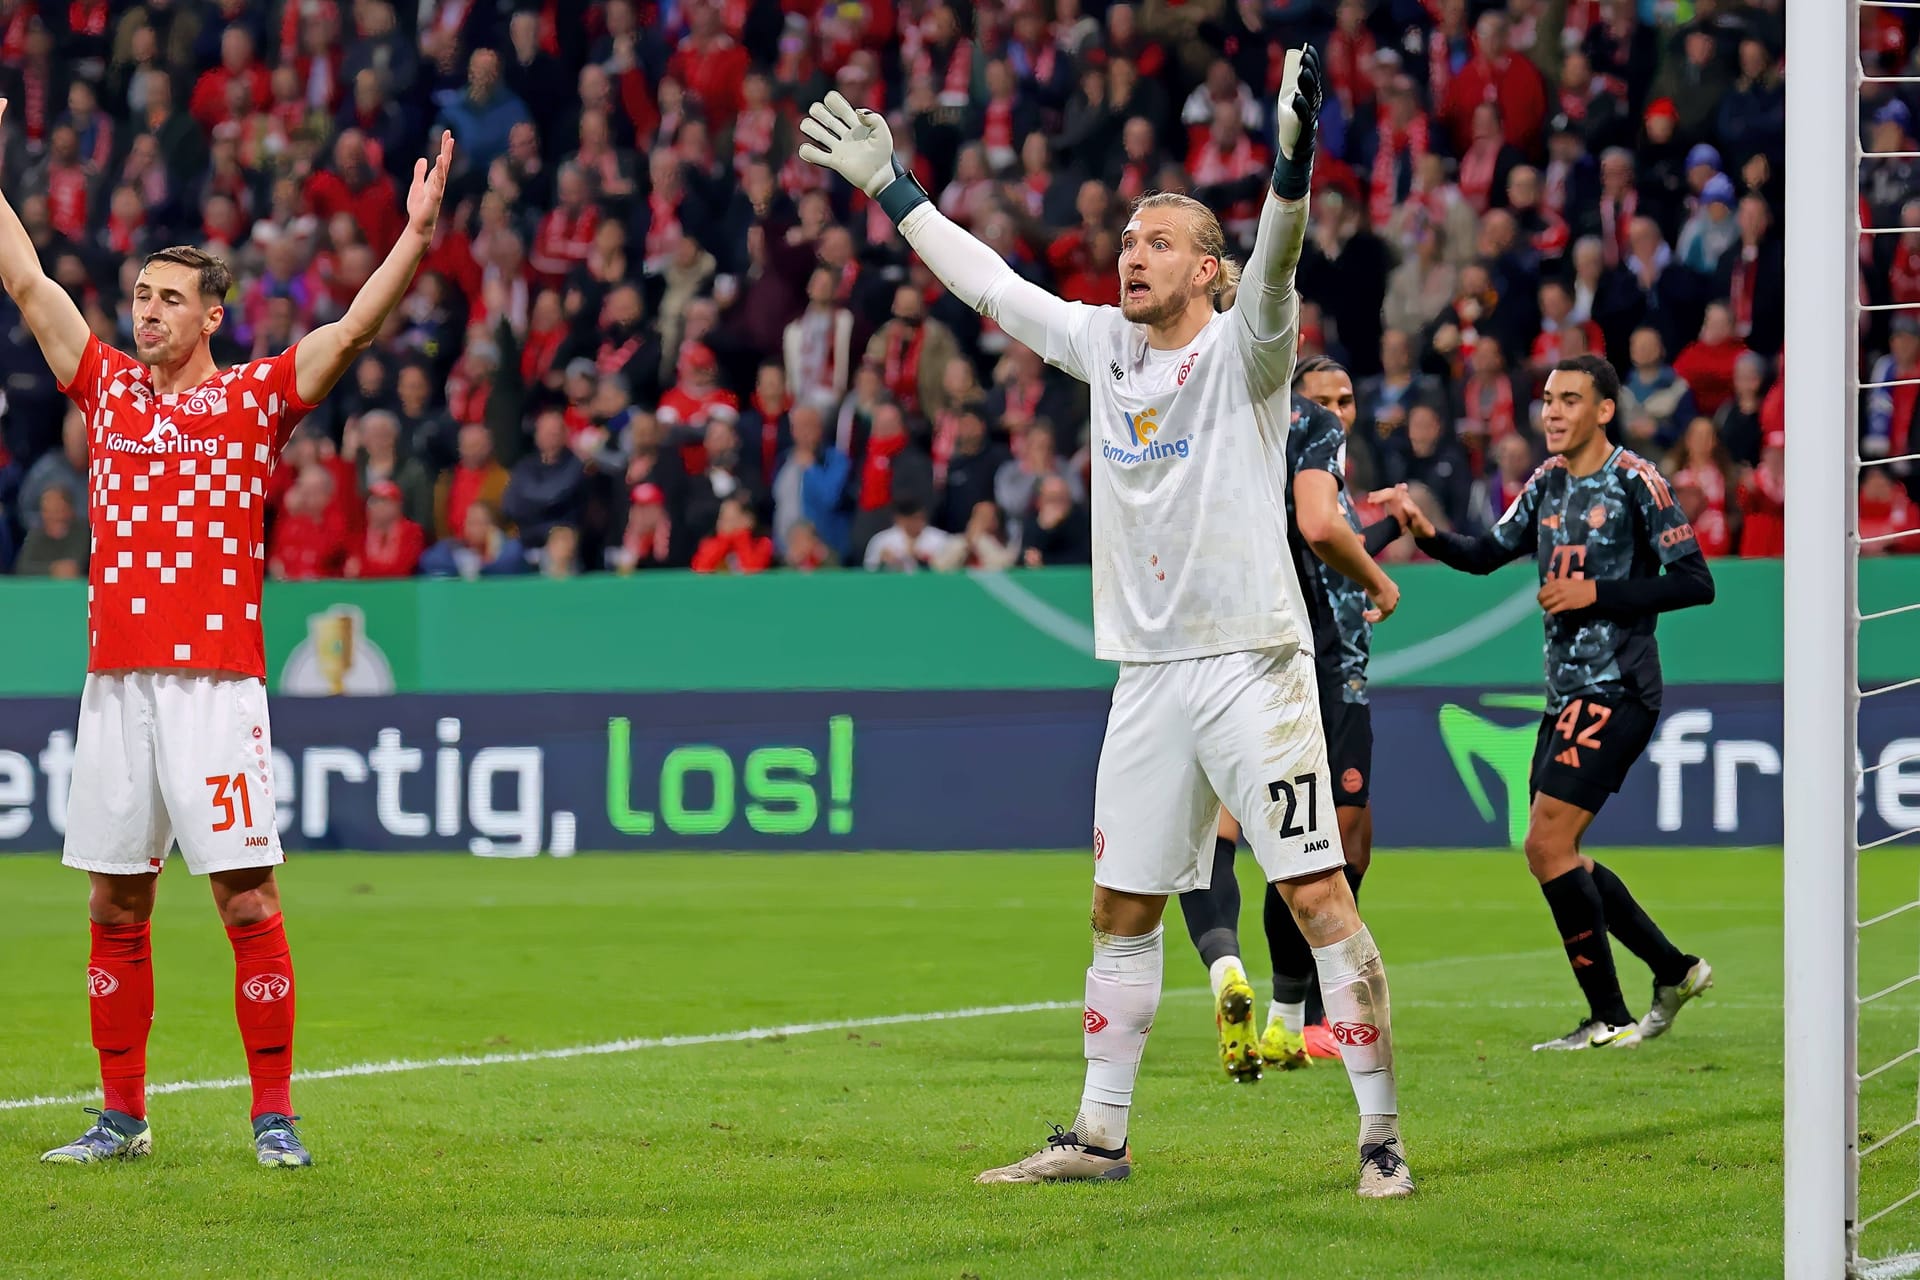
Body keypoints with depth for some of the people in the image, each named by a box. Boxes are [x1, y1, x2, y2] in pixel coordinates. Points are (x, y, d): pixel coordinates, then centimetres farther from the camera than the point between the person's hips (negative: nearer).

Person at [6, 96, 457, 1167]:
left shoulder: (256, 397, 3)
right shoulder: (106, 384, 13)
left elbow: (355, 329, -6)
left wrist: (418, 234, -17)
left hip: (217, 683, -4)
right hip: (116, 677, 4)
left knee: (247, 897, -6)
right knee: (116, 905, 6)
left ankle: (275, 1115, -1)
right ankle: (123, 1116, 14)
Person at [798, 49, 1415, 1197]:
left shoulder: (1241, 350, -6)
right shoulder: (1103, 344, 11)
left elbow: (1275, 261, -25)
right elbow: (986, 280, 22)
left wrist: (1294, 158, -42)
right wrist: (894, 188, 26)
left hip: (1252, 661, -6)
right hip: (1148, 672, 6)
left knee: (1317, 894, -11)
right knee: (1122, 910, 11)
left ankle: (1382, 1134, -8)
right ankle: (1100, 1136, 21)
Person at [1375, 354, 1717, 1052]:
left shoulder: (1635, 481, -10)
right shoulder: (1548, 483, 12)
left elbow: (1695, 581, -12)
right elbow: (1487, 554, 18)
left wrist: (1597, 593, -17)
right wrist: (1427, 533, -1)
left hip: (1616, 690, -8)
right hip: (1566, 691, 8)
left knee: (1547, 845, -15)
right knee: (1553, 856, 10)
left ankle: (1608, 1019, -7)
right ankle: (1674, 969, 25)